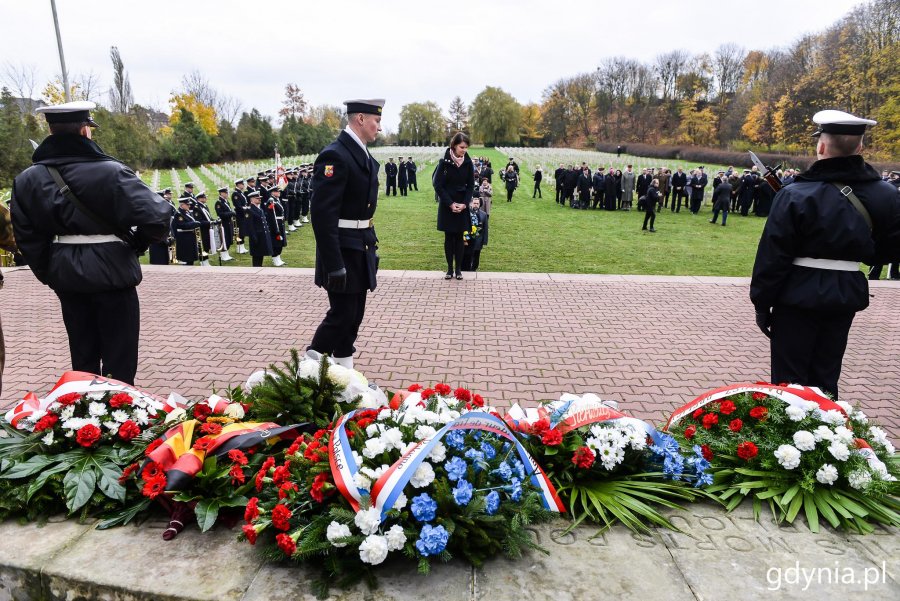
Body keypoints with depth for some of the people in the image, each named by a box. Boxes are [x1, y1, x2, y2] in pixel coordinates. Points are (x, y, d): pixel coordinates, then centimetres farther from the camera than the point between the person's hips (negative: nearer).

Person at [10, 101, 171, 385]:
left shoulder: (27, 179, 1)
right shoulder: (110, 171, -16)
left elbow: (26, 235, 5)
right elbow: (157, 214, -23)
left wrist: (46, 273, 16)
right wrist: (138, 243, -4)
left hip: (65, 274, 5)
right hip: (111, 271, -5)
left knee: (82, 356, 19)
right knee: (119, 360, 5)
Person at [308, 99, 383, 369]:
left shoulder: (364, 155, 11)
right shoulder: (335, 155, -19)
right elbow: (322, 215, -23)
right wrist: (334, 264, -24)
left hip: (362, 248, 9)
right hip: (344, 251, -9)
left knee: (354, 315, 15)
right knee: (341, 315, -2)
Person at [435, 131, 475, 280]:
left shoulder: (467, 162, -2)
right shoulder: (444, 162, -11)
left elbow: (471, 185, 3)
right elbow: (438, 185, -10)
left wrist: (465, 203, -10)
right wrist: (450, 204, -15)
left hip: (462, 205, 2)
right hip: (447, 205, -2)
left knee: (459, 237, 5)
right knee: (449, 237, 4)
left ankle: (458, 268, 13)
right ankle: (450, 268, 13)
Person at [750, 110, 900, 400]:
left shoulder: (796, 195, -16)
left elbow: (773, 257, -15)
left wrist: (762, 304, -6)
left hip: (800, 297, -5)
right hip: (847, 296, 5)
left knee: (789, 381, 7)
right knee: (826, 379, 17)